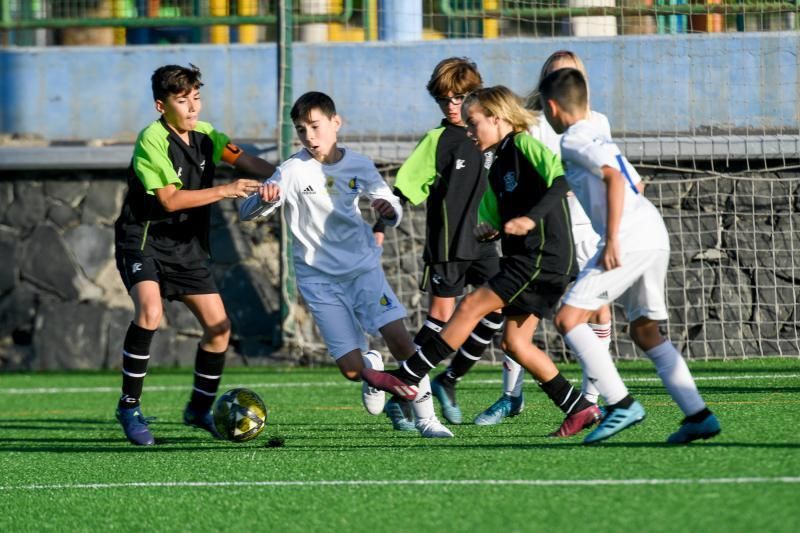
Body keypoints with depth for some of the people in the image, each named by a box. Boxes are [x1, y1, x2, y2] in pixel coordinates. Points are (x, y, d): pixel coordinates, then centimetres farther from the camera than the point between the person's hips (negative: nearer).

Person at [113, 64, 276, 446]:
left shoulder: (205, 135, 4)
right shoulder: (152, 140, -17)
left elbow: (240, 159, -8)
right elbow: (170, 199, -21)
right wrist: (224, 191, -24)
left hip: (186, 245, 7)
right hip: (143, 239, -7)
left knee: (219, 325, 3)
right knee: (150, 312, -30)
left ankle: (200, 409, 23)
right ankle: (129, 407, -17)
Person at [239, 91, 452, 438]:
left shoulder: (358, 165, 0)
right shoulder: (294, 171, -8)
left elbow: (392, 208, 7)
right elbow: (246, 213, -13)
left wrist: (389, 210, -18)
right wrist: (264, 199, -37)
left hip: (363, 267, 2)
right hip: (318, 278, -2)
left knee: (400, 339, -16)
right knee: (351, 369, -9)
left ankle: (425, 418, -2)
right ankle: (372, 367, 28)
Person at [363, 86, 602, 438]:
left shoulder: (525, 146, -7)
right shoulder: (497, 169, 21)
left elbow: (563, 178, -20)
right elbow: (495, 219, 29)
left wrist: (531, 218, -26)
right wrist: (491, 231, 6)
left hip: (543, 257, -10)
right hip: (528, 260, 10)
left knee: (471, 307, -9)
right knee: (514, 342, 7)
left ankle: (407, 377, -8)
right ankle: (579, 409, 8)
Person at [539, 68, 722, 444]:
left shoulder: (574, 141, -3)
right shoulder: (597, 138, 25)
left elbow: (614, 177, -17)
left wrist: (612, 240, -20)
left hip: (629, 239, -10)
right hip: (654, 235, 10)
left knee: (569, 318, -7)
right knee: (644, 331, 16)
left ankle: (621, 403, -14)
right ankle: (698, 415, 8)